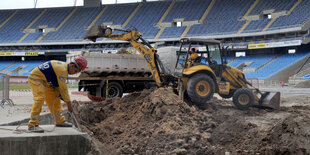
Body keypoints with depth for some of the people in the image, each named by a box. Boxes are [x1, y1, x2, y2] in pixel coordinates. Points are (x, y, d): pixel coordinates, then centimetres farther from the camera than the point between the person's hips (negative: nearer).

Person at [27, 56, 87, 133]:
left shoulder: (63, 67, 6)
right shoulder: (62, 69, -26)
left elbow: (58, 85, 11)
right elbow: (63, 88, -25)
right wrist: (68, 103, -19)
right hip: (35, 78, -11)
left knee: (54, 99, 13)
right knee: (39, 99, -24)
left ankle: (60, 121, 23)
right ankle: (32, 125, -25)